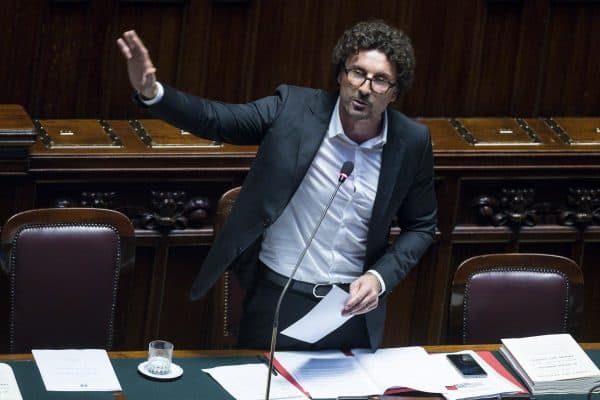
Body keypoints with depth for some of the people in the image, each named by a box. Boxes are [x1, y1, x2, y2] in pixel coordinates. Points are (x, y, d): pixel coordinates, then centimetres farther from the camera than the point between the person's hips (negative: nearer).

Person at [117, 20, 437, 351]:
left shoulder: (412, 142, -6)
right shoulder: (294, 108, -11)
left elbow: (421, 226, 6)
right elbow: (213, 119, -17)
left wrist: (380, 278, -10)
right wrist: (151, 92, -35)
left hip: (354, 306, 1)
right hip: (278, 299, -1)